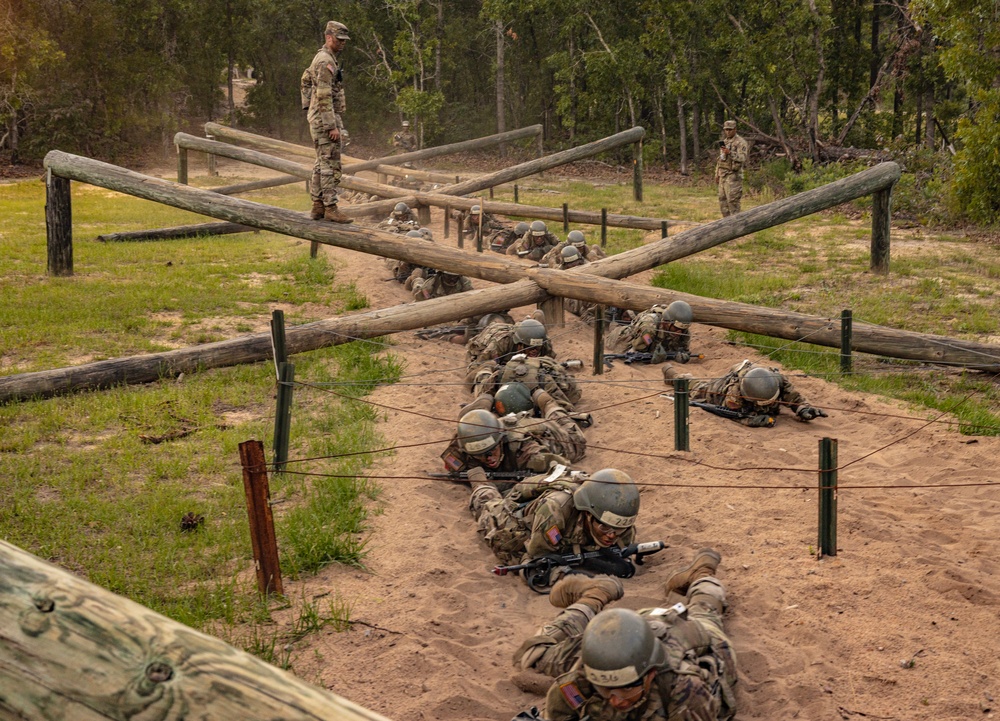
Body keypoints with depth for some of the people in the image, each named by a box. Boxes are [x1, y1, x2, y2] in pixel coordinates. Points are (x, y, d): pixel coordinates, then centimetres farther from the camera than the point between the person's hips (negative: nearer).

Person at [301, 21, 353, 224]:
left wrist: (308, 106, 22)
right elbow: (324, 97, -22)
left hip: (318, 118, 11)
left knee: (322, 164, 12)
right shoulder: (326, 62, -17)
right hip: (326, 118, -11)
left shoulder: (320, 58, 16)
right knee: (330, 164, -10)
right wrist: (332, 126, -23)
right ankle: (330, 208, -10)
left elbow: (305, 81, 26)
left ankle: (318, 206, 15)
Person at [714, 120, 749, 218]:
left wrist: (730, 153, -33)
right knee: (723, 200, 7)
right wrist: (717, 174, 18)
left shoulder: (740, 142, -10)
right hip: (723, 175, 8)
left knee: (732, 200, -11)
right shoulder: (724, 142, 17)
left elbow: (742, 159, -22)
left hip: (733, 176, -8)